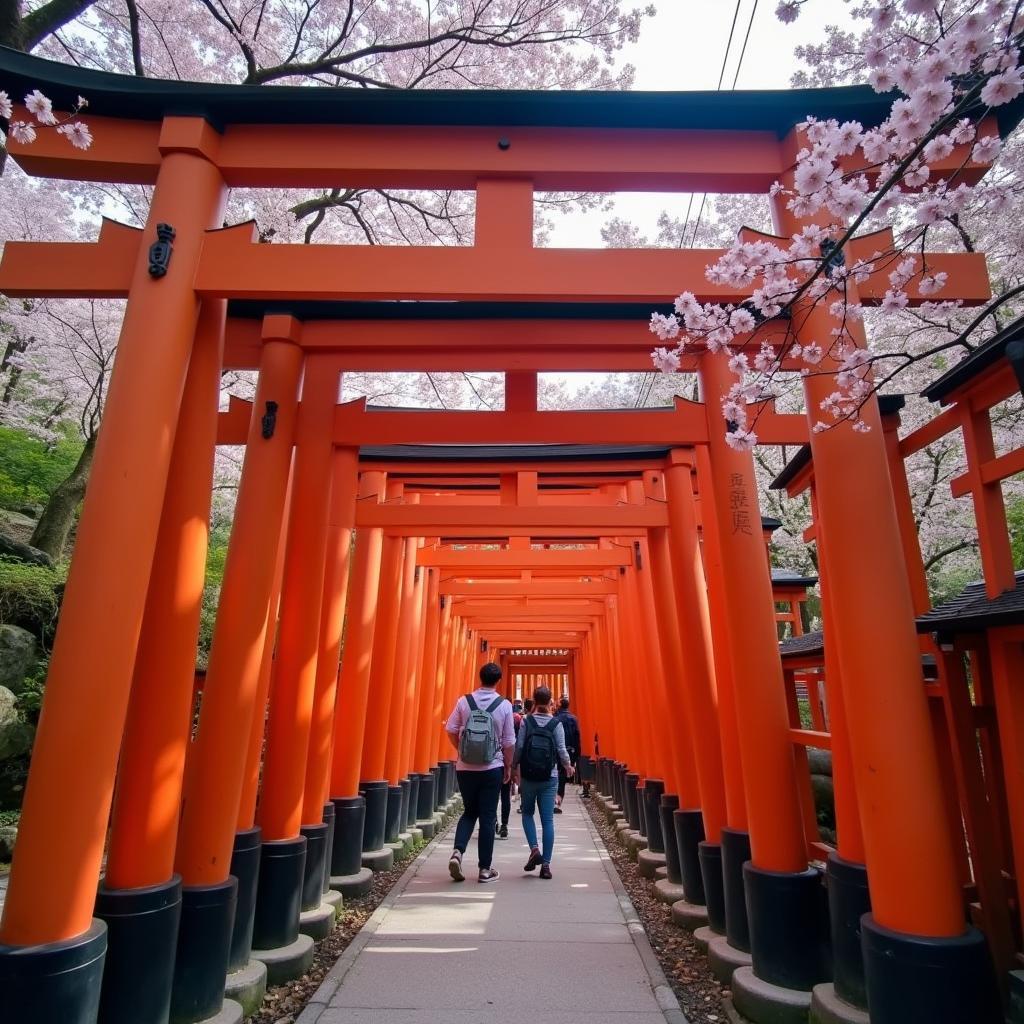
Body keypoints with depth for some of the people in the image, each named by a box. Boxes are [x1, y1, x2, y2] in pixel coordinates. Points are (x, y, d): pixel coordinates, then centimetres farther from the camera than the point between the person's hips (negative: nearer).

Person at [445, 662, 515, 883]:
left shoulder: (463, 701, -3)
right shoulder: (504, 705, -7)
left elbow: (451, 730, -1)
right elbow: (509, 741, -4)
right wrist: (508, 766, 10)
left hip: (465, 768, 2)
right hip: (492, 769, -2)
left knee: (469, 812, 18)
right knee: (488, 817, 9)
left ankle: (457, 852, -1)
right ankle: (485, 869, 14)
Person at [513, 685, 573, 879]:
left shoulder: (526, 721, -5)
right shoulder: (556, 724, -4)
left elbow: (519, 746, -8)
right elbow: (562, 750, -5)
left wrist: (514, 766, 9)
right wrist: (568, 766, 15)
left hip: (528, 777, 0)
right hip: (549, 778, 0)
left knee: (527, 813, 19)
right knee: (548, 820, 6)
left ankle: (534, 849, 1)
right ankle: (546, 864, 5)